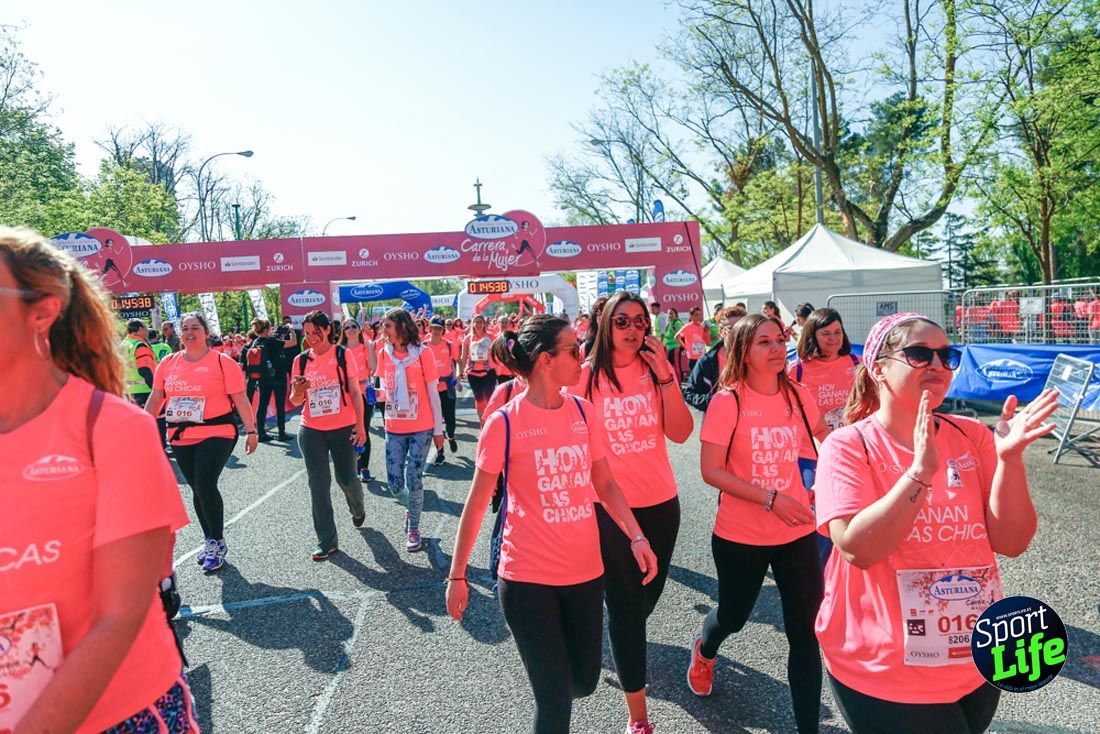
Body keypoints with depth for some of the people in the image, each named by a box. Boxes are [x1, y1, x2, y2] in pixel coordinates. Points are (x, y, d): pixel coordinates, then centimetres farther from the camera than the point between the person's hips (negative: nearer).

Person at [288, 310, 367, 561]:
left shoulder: (342, 355, -4)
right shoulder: (301, 360, 3)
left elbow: (355, 392, -4)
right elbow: (295, 401, 5)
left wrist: (360, 425, -10)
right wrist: (298, 391, -19)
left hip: (343, 427, -2)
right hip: (311, 430, 2)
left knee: (347, 478, 6)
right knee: (318, 484, 2)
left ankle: (357, 509, 41)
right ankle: (327, 541, 11)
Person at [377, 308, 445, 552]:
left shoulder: (422, 353, -8)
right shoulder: (384, 354, 3)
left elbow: (433, 393, -5)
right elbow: (386, 389, 14)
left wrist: (438, 429, -4)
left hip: (421, 428, -4)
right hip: (394, 428, 4)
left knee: (414, 480, 0)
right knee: (394, 483, 5)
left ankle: (413, 530, 18)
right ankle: (412, 508, 37)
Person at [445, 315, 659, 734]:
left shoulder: (583, 411, 0)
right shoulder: (504, 423, -14)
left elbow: (605, 484, 8)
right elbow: (477, 504, -6)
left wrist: (637, 536, -5)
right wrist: (457, 576, -2)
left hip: (586, 572, 5)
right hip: (528, 578, -4)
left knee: (584, 682, 17)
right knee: (556, 698, 2)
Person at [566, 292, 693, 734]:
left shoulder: (657, 371, -1)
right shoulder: (585, 376, -9)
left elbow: (681, 433, -10)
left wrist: (665, 376, -18)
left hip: (661, 503, 4)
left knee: (648, 596, 19)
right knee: (625, 605, 4)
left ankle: (625, 643, 55)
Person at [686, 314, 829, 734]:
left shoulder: (797, 396, -2)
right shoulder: (728, 401, -15)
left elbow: (826, 438, 18)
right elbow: (711, 471, -17)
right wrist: (772, 499, -23)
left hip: (797, 531, 3)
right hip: (740, 536, -3)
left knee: (806, 633, 3)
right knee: (733, 616, 19)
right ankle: (704, 650, 55)